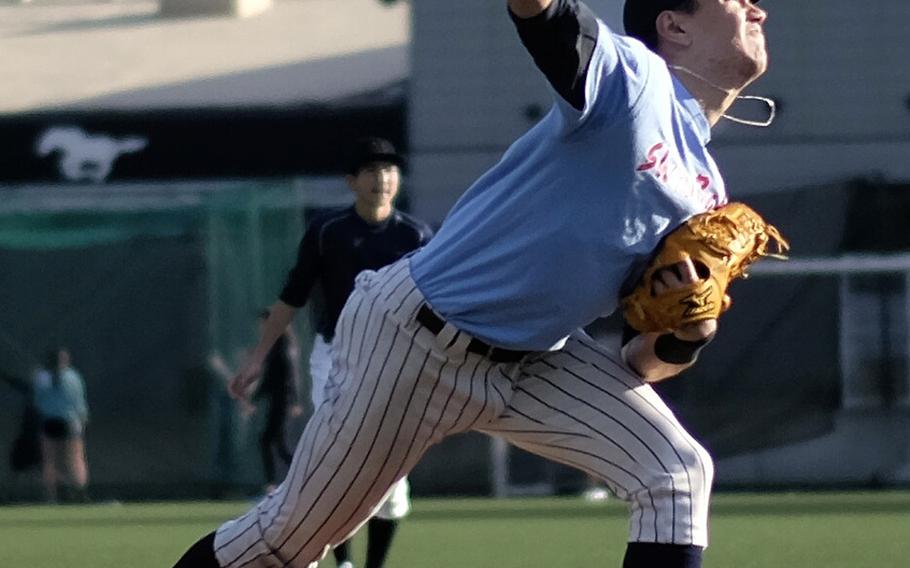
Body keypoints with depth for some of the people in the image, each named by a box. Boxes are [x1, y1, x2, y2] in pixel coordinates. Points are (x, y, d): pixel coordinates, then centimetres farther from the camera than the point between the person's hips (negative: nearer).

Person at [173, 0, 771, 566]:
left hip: (532, 363, 7)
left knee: (677, 472, -9)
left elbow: (646, 365, 8)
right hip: (411, 341, -7)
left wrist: (687, 335, -15)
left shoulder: (704, 197, 5)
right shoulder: (633, 78, -16)